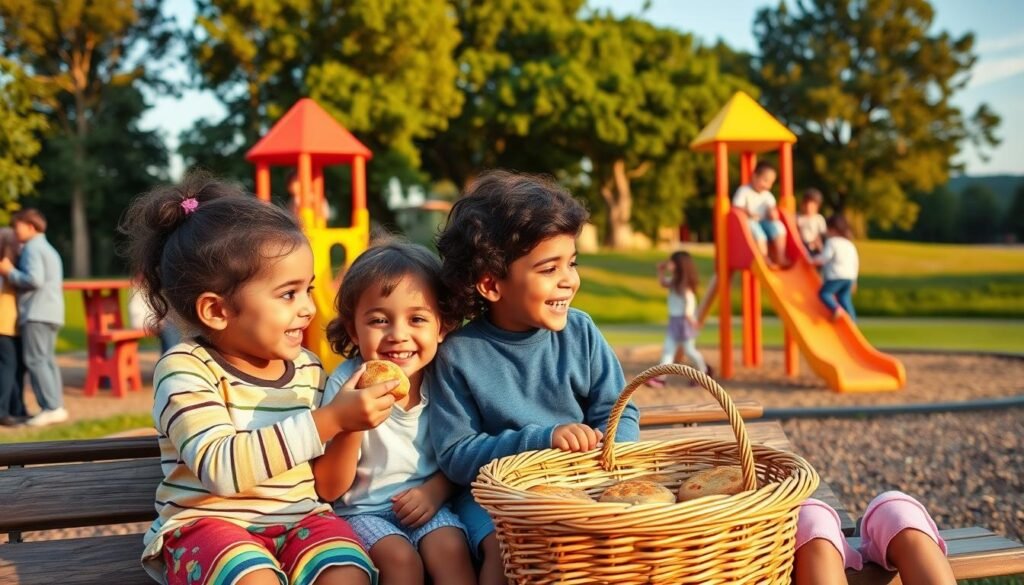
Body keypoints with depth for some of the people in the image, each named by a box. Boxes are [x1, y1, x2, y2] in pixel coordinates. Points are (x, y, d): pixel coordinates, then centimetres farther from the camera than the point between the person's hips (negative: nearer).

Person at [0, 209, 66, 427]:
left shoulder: (32, 248, -7)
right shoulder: (48, 249, 24)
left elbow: (34, 279, -19)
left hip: (36, 313, -10)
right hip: (51, 313, 10)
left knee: (35, 359, -11)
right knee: (47, 359, 9)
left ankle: (51, 408, -16)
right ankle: (56, 406, 6)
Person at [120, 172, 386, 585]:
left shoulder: (309, 369, 7)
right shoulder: (185, 369, -10)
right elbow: (223, 468, -26)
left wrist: (350, 425, -8)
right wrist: (330, 420, -27)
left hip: (299, 520, 4)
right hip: (208, 523, -4)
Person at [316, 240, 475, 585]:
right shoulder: (347, 384, -14)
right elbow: (329, 490, -13)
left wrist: (436, 490, -12)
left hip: (423, 503, 2)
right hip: (362, 509, -2)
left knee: (450, 548, -25)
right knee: (400, 557, -27)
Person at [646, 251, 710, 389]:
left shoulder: (684, 284, -18)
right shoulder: (673, 282, 9)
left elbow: (690, 298, -31)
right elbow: (662, 283, 28)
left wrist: (689, 312, -48)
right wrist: (661, 270, 12)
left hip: (684, 320, -9)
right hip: (674, 320, 9)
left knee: (688, 350, 3)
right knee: (668, 348, 3)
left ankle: (704, 371, 25)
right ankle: (660, 377, -1)